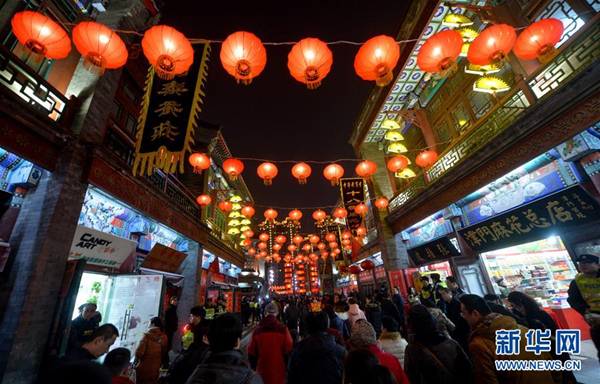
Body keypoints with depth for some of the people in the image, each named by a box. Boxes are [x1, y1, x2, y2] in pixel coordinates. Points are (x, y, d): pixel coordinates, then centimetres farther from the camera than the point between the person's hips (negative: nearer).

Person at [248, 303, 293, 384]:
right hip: (279, 374, -2)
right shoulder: (283, 329, -14)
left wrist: (253, 367, 16)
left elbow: (251, 352, 0)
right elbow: (288, 350, -12)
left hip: (262, 373, 2)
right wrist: (287, 367, 4)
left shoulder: (257, 331, -8)